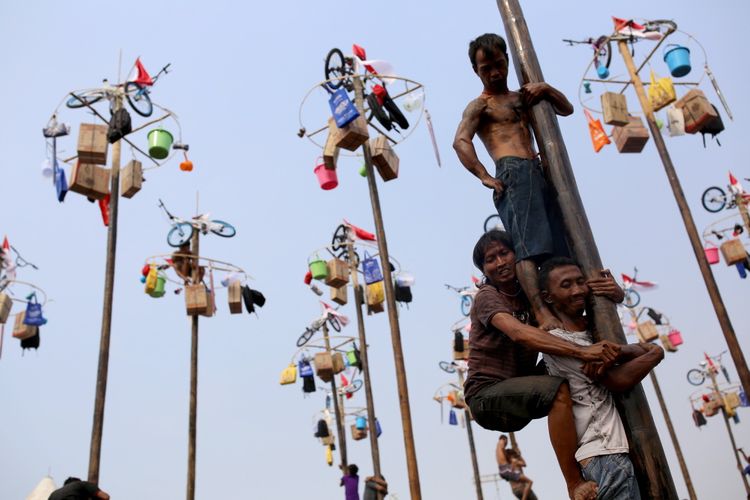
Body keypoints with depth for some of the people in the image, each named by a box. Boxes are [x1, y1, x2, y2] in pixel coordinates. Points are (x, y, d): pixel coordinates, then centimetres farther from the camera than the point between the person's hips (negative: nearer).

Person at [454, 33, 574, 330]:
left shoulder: (521, 97, 30)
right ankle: (541, 312, -39)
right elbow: (461, 141, -9)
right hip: (513, 174, -8)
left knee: (559, 249, 0)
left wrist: (546, 90, 14)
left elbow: (566, 109, 34)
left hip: (537, 174, 8)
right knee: (527, 243, -26)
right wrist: (485, 177, -20)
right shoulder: (480, 105, 9)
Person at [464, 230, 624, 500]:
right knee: (558, 389, -30)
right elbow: (520, 333, -33)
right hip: (487, 395, -7)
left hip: (520, 391, 7)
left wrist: (612, 290, -20)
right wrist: (582, 351, -43)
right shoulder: (486, 296, -13)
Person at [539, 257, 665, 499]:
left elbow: (644, 349, 4)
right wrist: (653, 354, 3)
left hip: (615, 451, 8)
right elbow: (621, 379, -12)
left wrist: (616, 352, -17)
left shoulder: (593, 330, 16)